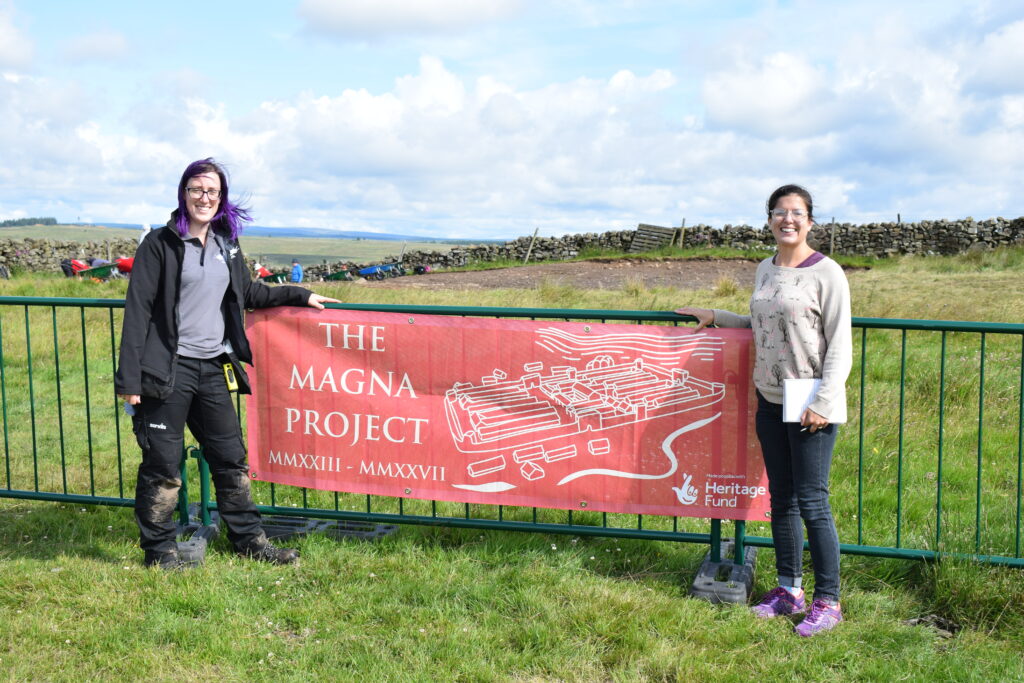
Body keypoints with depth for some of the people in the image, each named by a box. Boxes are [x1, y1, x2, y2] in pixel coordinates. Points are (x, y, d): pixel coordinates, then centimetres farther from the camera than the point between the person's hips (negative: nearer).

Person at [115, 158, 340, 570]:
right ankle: (159, 549, 18)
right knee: (163, 464, 3)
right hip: (169, 370, -6)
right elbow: (137, 311, -9)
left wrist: (301, 296, 23)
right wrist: (129, 379, -14)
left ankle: (248, 539, 25)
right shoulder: (160, 244, -6)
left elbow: (248, 294, 27)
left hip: (213, 369, 6)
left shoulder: (227, 245, 12)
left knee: (231, 458, 12)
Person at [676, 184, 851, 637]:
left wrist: (823, 403, -17)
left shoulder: (826, 274, -9)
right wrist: (715, 318, 20)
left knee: (812, 501, -3)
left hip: (810, 405, -7)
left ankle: (828, 602, 9)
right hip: (770, 400, 7)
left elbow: (839, 345, -10)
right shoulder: (765, 271, 11)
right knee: (781, 499, 13)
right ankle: (789, 590, 25)